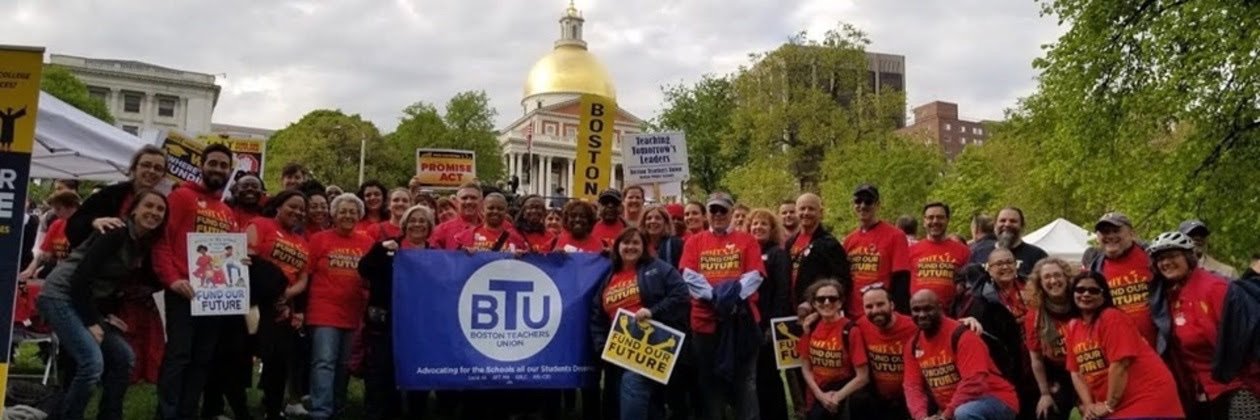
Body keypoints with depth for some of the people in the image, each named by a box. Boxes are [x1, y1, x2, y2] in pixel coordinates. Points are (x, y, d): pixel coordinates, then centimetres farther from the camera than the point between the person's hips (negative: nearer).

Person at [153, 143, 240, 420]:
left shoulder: (228, 212, 20)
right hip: (185, 290, -6)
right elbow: (161, 239, -8)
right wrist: (171, 279, -19)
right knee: (178, 354, -7)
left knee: (203, 359, 9)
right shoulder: (182, 196, 1)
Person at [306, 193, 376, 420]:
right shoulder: (319, 239, 0)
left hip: (354, 314, 3)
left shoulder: (368, 243, 4)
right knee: (324, 363, -10)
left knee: (344, 365, 14)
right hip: (324, 312, -3)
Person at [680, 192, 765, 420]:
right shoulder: (694, 241, 9)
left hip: (741, 317, -1)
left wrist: (734, 295, -19)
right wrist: (714, 296, -17)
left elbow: (755, 275, -3)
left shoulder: (747, 240, 8)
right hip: (705, 318, 1)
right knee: (709, 381, 9)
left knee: (745, 380, 3)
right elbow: (689, 276, -3)